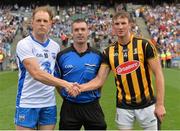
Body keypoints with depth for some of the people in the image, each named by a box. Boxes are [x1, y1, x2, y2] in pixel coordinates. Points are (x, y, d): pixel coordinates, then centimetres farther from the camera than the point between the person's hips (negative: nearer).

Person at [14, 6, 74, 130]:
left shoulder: (55, 46, 9)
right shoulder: (24, 44, -11)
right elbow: (36, 73, -22)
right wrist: (65, 84, -27)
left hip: (49, 103, 5)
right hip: (28, 103, -5)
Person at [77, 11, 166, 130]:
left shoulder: (144, 45, -9)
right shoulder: (109, 52, 0)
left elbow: (158, 73, -8)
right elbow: (100, 79, -1)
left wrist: (160, 104, -12)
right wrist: (81, 87, -19)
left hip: (147, 105, -2)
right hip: (123, 107, 2)